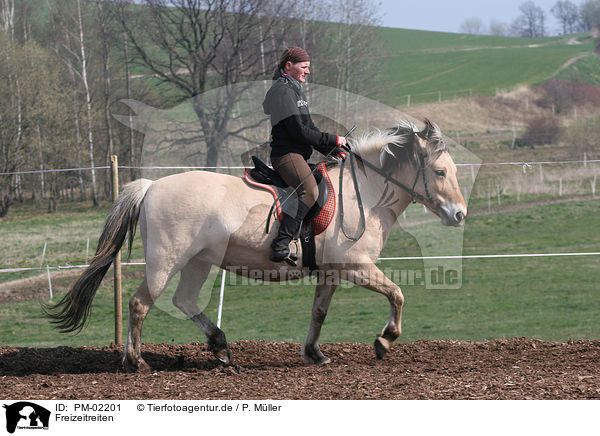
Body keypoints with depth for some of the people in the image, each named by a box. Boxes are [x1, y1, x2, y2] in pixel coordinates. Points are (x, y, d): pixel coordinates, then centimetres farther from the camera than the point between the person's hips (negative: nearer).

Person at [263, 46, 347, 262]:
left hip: (300, 155, 11)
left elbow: (310, 129, 25)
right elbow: (299, 132, -14)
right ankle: (282, 242, -39)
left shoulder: (295, 90, 24)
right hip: (286, 154, -11)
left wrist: (336, 152, 13)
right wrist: (333, 140, -6)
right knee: (310, 192, -33)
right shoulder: (283, 90, -8)